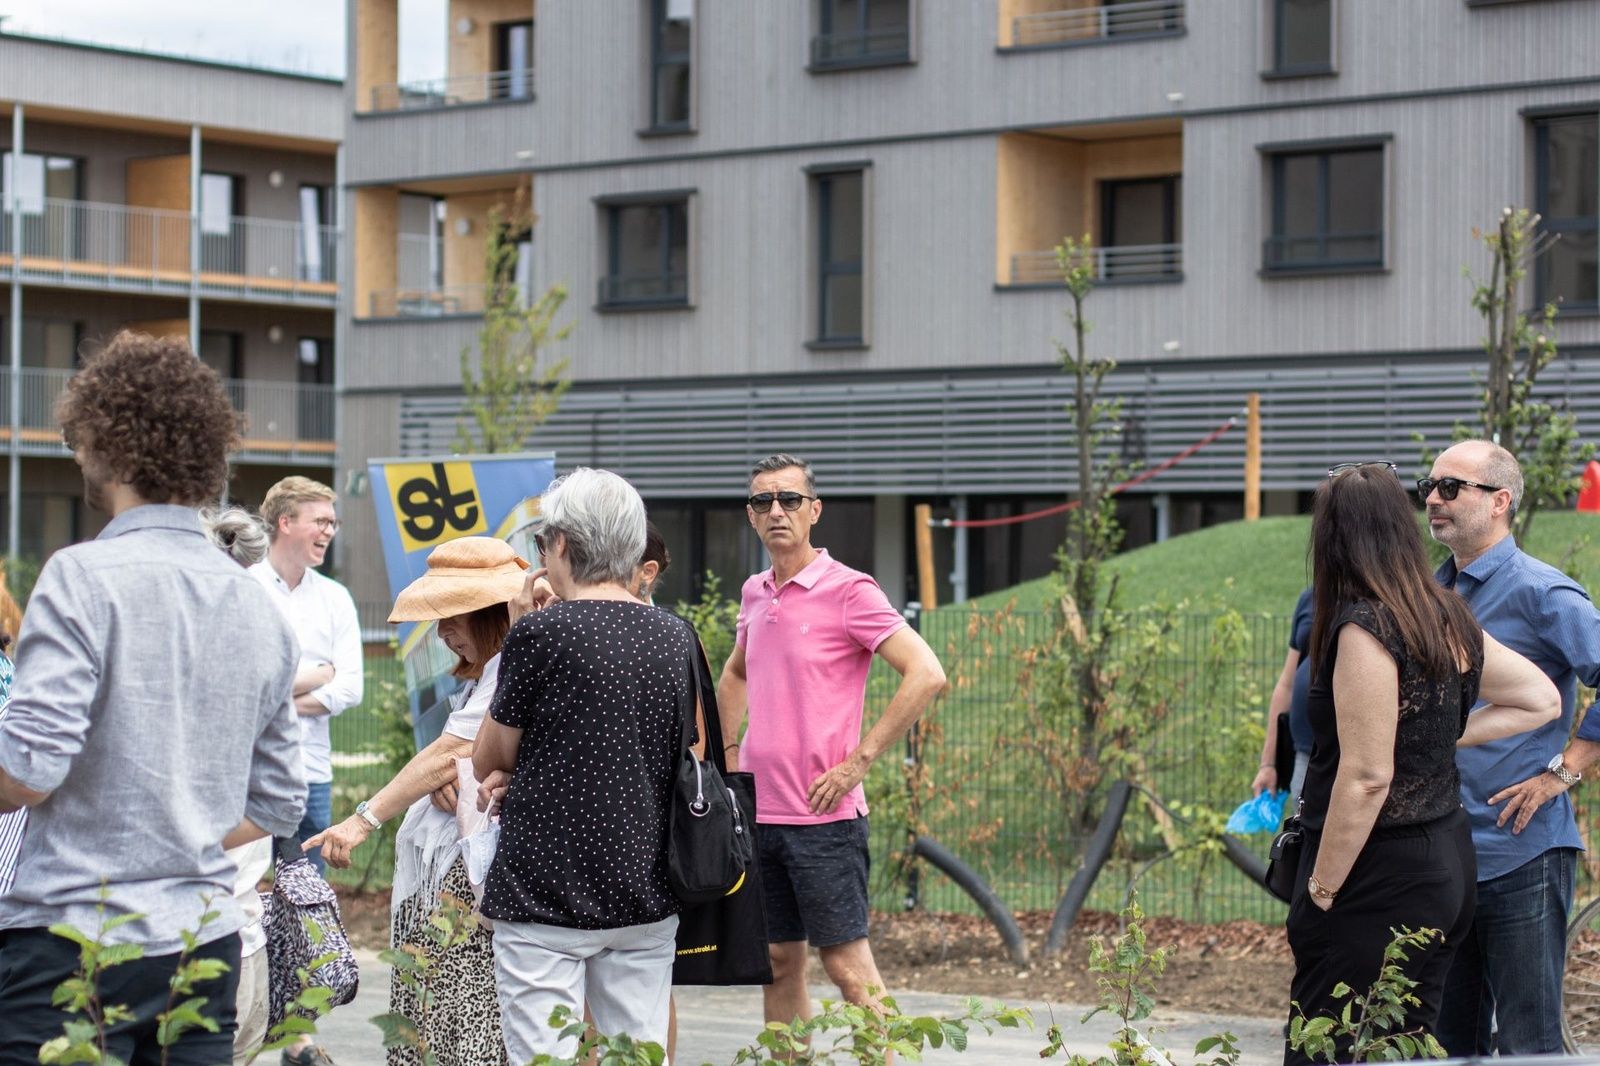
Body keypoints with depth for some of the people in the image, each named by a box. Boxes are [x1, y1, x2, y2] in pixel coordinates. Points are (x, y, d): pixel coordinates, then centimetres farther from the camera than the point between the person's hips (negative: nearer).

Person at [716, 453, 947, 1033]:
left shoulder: (847, 590, -9)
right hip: (759, 811, 7)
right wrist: (728, 754, 19)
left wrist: (858, 761, -17)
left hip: (823, 814, -7)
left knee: (847, 964, -6)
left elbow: (926, 675, -17)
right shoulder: (754, 594, 12)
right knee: (778, 964, 10)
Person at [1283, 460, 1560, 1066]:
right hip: (1448, 865, 9)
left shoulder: (1365, 629, -17)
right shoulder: (1449, 619, 7)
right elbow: (1542, 700, 20)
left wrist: (1321, 889, -13)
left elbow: (1367, 777, -20)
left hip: (1381, 879, -8)